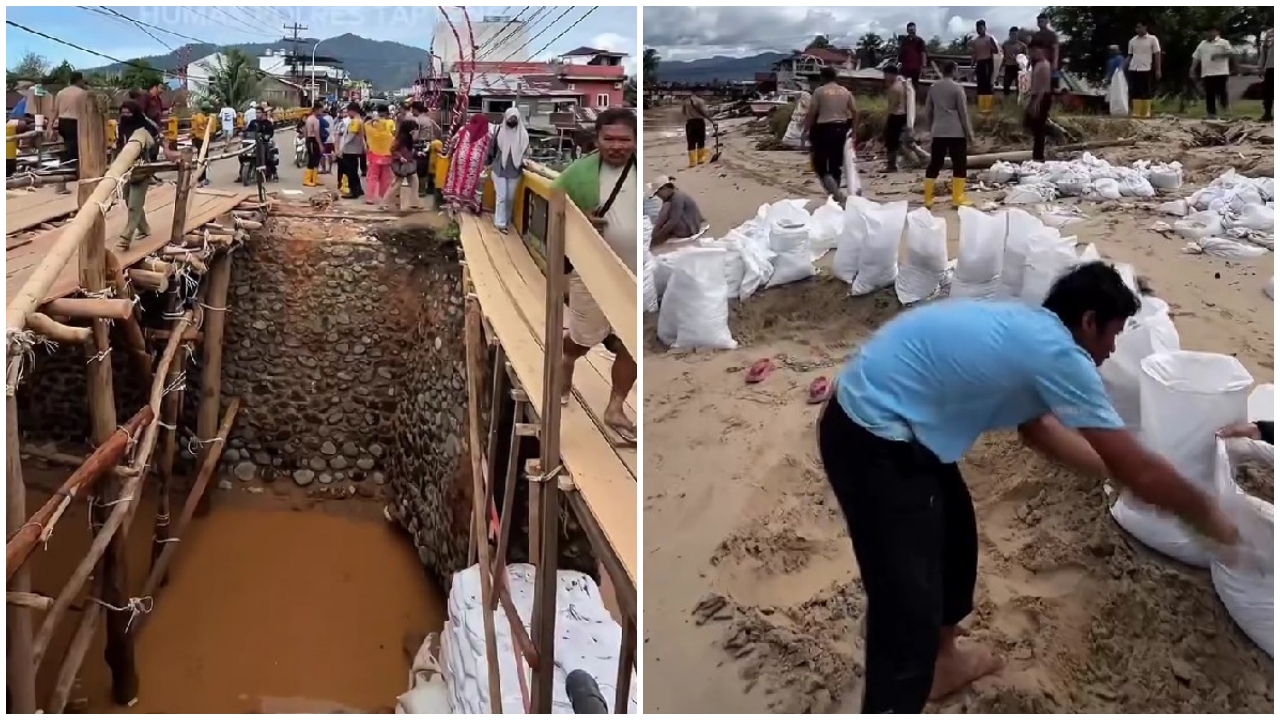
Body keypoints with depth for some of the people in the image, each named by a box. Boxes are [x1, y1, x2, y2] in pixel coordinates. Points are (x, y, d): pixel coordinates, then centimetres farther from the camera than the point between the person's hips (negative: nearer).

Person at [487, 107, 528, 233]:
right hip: (499, 169, -2)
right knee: (501, 196, -4)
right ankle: (500, 223, 0)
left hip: (514, 170, 2)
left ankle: (506, 220, 26)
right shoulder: (500, 131, -7)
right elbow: (491, 148, 2)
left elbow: (525, 151, 11)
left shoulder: (523, 134, -2)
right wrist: (489, 163, 4)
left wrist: (524, 164, 1)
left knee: (510, 197, 10)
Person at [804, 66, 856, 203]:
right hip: (840, 129, 5)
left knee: (820, 164, 0)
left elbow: (811, 113, -9)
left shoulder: (819, 91, -6)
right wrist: (852, 128, 17)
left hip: (823, 129, -5)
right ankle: (835, 194, 20)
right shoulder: (845, 91, 9)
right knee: (836, 164, 14)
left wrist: (807, 129, -1)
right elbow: (855, 112, 8)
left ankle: (836, 193, -18)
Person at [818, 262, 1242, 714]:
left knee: (954, 535, 28)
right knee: (909, 611, -6)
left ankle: (942, 661, 49)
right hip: (873, 440, -11)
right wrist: (1208, 516, 8)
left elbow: (1039, 430, 29)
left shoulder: (1027, 331, 13)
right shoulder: (1057, 353, -15)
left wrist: (1114, 470, 29)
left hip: (893, 427, 11)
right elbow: (1138, 471, -9)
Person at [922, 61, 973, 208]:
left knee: (934, 164, 7)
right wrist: (969, 132, 0)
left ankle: (928, 198, 6)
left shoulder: (933, 87, 8)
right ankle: (957, 198, 1)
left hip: (938, 132, 5)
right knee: (960, 164, 3)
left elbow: (928, 111, 12)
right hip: (956, 132, -5)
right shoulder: (957, 88, -7)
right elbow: (963, 112, -7)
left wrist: (931, 128, 24)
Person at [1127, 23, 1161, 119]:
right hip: (1134, 69, 3)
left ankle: (1146, 112, 5)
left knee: (1147, 92, 1)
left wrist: (1158, 70, -5)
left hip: (1146, 69, -3)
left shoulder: (1152, 39, 1)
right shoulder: (1132, 40, 10)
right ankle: (1136, 112, 3)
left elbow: (1157, 55, 1)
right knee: (1135, 92, 0)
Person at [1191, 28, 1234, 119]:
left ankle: (1224, 107, 15)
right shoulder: (1202, 44, 17)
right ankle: (1211, 112, 6)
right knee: (1209, 94, 2)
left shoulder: (1223, 42, 3)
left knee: (1221, 91, -6)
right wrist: (1192, 69, 6)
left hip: (1221, 72, -4)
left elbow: (1229, 53, -6)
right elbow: (1196, 57, 15)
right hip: (1207, 73, 4)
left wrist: (1218, 55, -20)